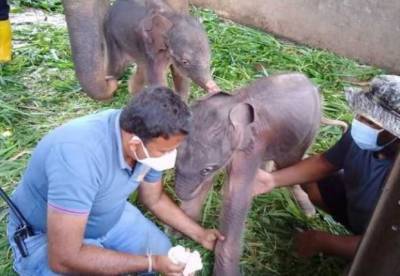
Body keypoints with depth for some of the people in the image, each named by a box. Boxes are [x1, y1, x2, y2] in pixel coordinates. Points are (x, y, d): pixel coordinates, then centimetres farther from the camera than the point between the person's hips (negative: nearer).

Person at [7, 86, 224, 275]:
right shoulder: (80, 156, -42)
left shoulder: (149, 140, -19)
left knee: (162, 250, 3)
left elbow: (154, 199, 3)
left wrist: (199, 234, 5)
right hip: (43, 236, -6)